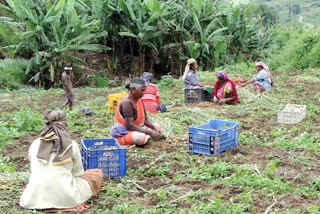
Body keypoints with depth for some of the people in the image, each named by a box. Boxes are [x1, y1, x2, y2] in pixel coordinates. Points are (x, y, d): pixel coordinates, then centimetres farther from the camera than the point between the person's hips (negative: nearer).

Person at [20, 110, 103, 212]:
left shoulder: (35, 144, 3)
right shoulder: (72, 145, -5)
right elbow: (78, 173, 7)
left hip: (34, 199, 4)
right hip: (64, 199, -4)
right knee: (97, 173, 16)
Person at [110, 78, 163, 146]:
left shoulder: (139, 100, 5)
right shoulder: (127, 102, -23)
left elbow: (145, 118, 7)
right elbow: (129, 125, -29)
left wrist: (155, 128, -13)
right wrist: (149, 132, -29)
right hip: (123, 133, -10)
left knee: (158, 127, 10)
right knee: (140, 137, -39)